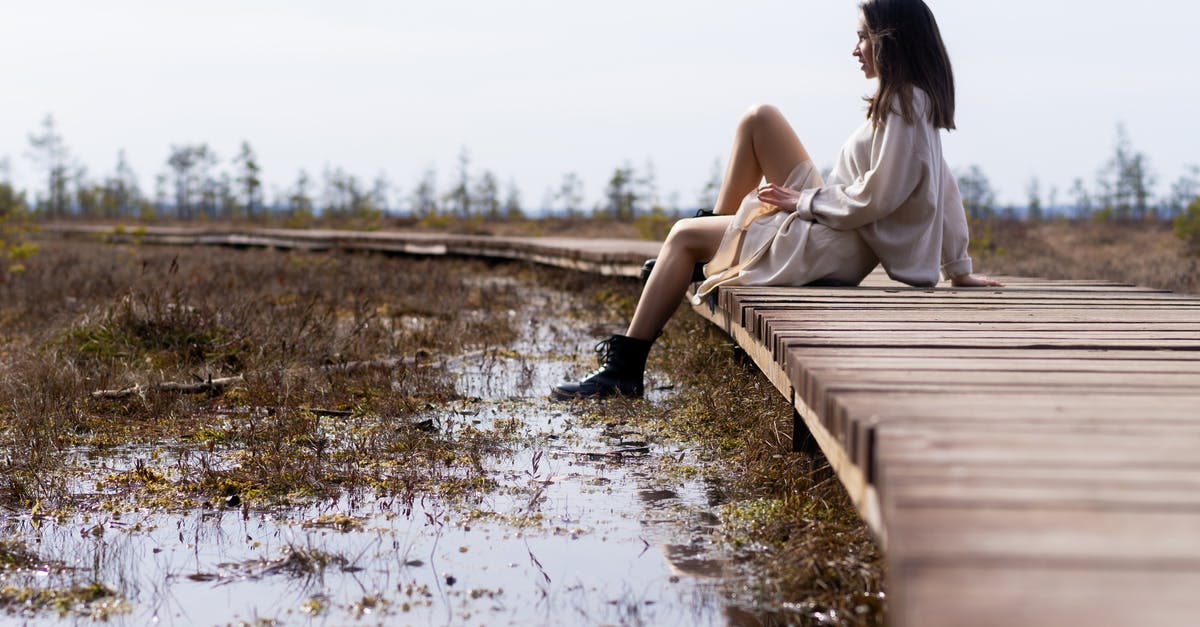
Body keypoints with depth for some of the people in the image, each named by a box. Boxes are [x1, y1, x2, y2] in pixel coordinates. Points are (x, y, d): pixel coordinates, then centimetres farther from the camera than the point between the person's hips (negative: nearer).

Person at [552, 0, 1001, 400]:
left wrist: (805, 201, -11)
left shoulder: (902, 107, -20)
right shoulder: (916, 101, 9)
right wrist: (959, 269, 18)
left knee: (684, 236, 1)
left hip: (833, 250, -9)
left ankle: (625, 369, 6)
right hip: (829, 220, 9)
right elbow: (946, 189, 14)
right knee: (759, 119, 10)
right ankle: (723, 234, 18)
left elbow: (875, 198, -24)